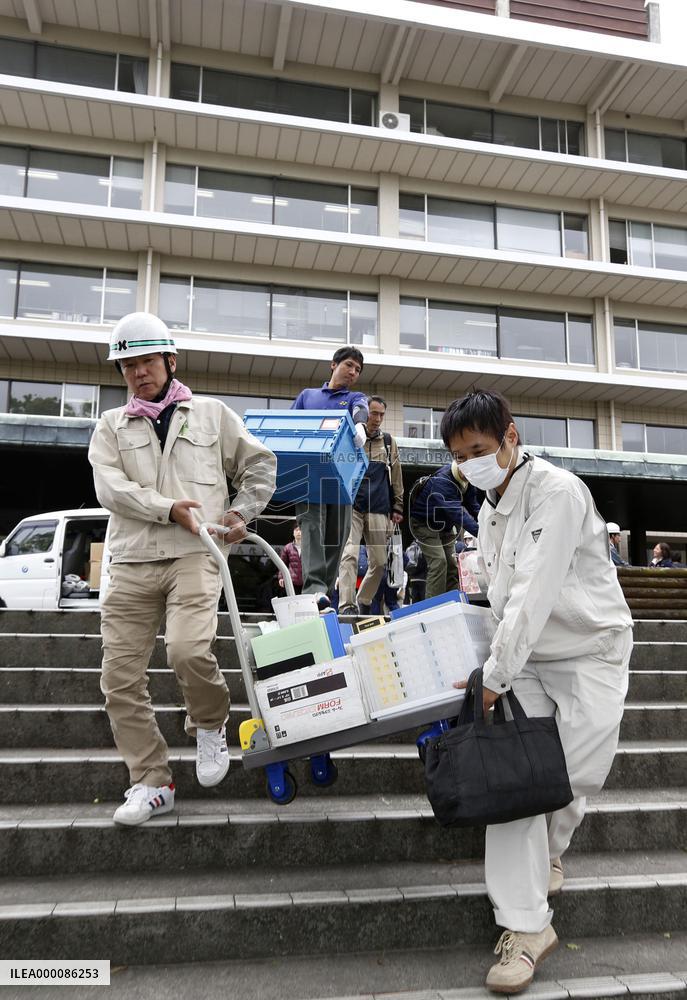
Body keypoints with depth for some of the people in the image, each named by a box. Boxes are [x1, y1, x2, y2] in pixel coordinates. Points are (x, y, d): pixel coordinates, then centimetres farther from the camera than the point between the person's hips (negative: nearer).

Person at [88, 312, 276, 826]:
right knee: (120, 677, -1)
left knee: (189, 650, -26)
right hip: (131, 564, 3)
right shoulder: (112, 426, 16)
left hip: (194, 556, -3)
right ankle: (152, 783, 13)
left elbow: (260, 465, 20)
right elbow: (111, 487, 0)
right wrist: (169, 508, -12)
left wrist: (240, 514, 9)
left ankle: (210, 725, 7)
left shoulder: (211, 413, 14)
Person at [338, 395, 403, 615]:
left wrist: (397, 508, 10)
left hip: (378, 509, 3)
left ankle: (364, 603, 22)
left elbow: (396, 478, 15)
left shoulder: (388, 442, 12)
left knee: (379, 561, 5)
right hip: (351, 506, -3)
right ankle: (347, 606, -15)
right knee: (350, 555, -15)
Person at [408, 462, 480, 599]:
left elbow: (473, 505, -5)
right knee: (439, 562, -20)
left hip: (445, 525, 8)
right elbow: (456, 512, -44)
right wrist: (480, 532, -51)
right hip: (424, 524, -8)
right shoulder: (441, 481, -35)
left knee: (452, 563, 3)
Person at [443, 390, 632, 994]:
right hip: (525, 657, 6)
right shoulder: (489, 509, 7)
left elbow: (535, 594, -26)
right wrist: (493, 667, 5)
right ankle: (526, 925, 1)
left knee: (577, 776, -4)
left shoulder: (557, 491, -21)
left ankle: (547, 850, 32)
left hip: (590, 653, -6)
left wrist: (494, 675, -24)